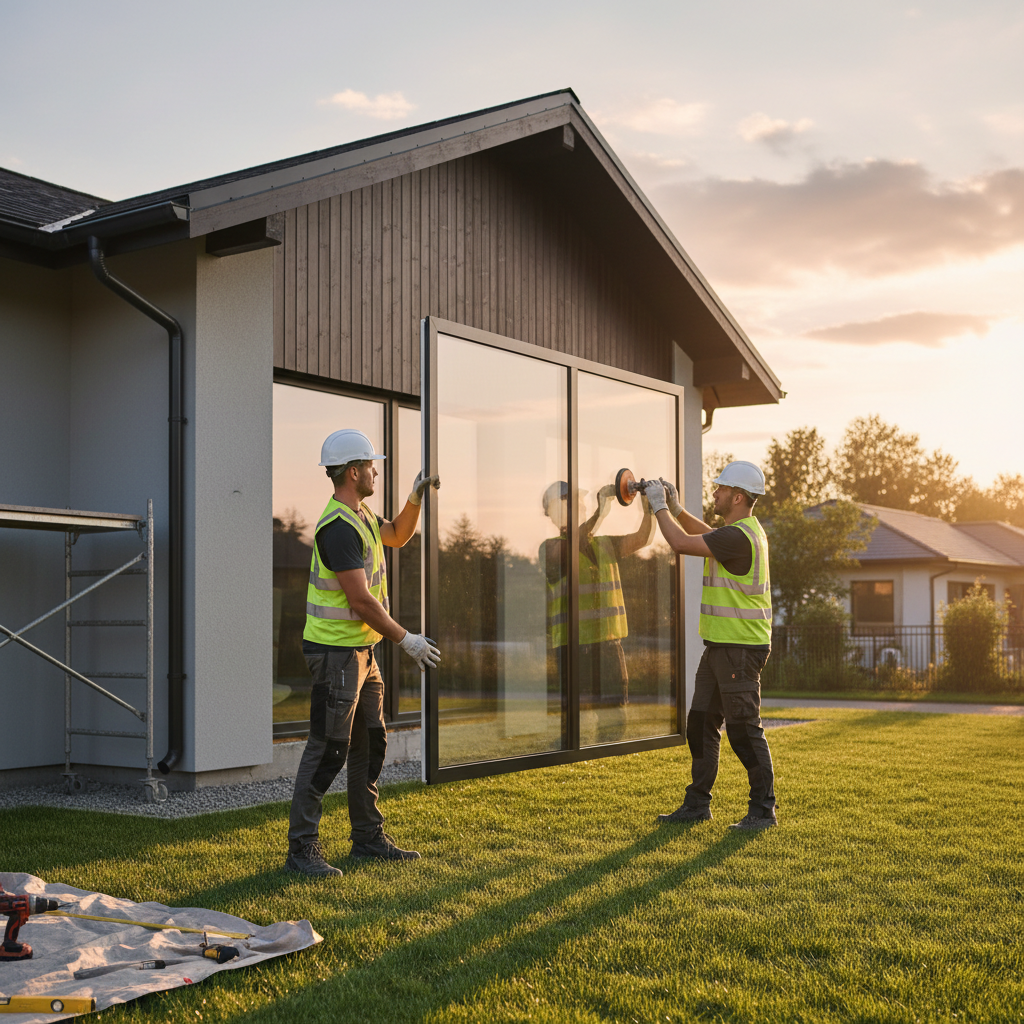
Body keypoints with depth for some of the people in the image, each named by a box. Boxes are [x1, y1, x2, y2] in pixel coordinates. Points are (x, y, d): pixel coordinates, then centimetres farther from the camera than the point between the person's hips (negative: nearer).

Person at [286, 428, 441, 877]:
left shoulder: (360, 515, 12)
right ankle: (301, 849, 0)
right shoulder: (338, 526, -20)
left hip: (360, 648, 10)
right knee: (328, 748, -7)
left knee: (370, 743, 15)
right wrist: (406, 640, -18)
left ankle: (369, 837, 25)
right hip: (335, 650, -10)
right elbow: (360, 599, -23)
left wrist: (415, 499, 15)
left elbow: (397, 536, 32)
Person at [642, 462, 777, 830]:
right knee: (701, 724, 14)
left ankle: (763, 810, 5)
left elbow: (681, 543, -20)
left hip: (740, 648, -11)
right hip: (720, 645, 11)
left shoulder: (739, 536, -20)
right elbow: (703, 534, 32)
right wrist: (676, 508, 19)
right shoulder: (745, 530, 13)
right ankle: (697, 804, 22)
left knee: (744, 729, -5)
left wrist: (659, 506, -5)